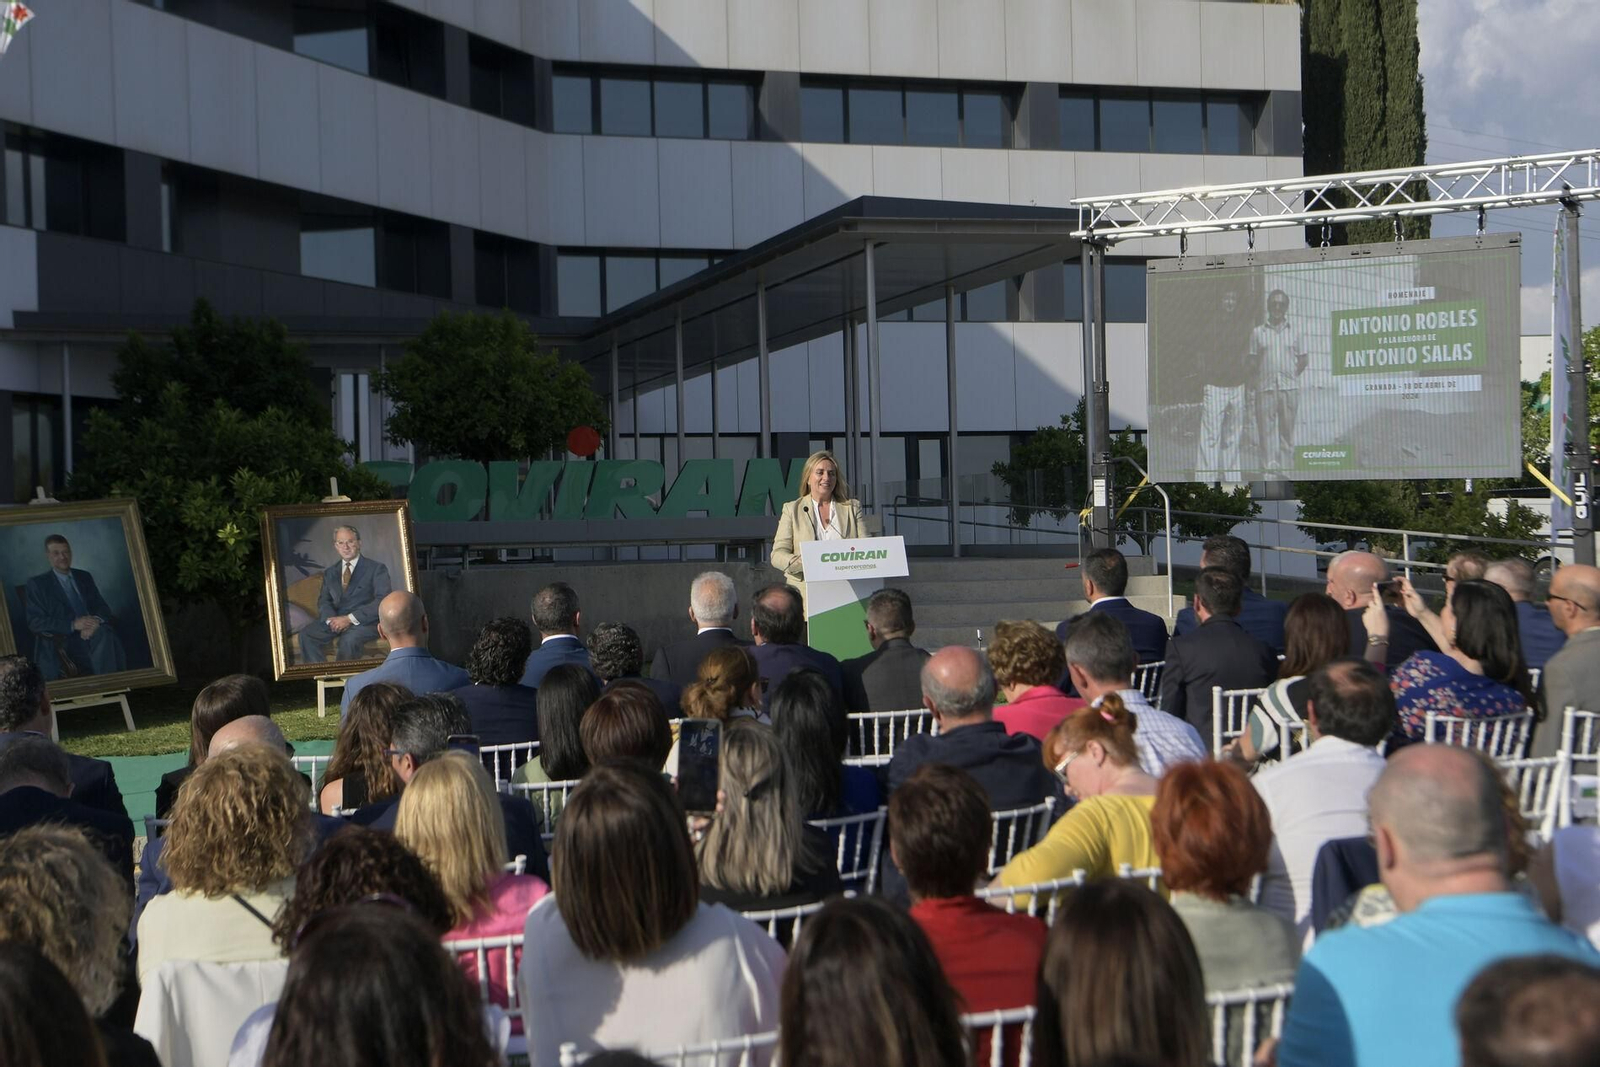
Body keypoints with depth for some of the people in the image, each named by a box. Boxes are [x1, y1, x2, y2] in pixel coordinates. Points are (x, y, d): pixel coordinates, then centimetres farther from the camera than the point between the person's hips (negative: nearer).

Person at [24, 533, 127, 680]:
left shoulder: (85, 577, 21)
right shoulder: (37, 584, 8)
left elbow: (102, 607, 14)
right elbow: (35, 622, -2)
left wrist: (96, 620, -12)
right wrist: (73, 625, -15)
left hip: (92, 631, 4)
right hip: (64, 642, -4)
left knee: (104, 632, -33)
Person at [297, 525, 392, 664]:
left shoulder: (376, 568, 2)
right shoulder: (329, 573, 20)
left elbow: (383, 600, -9)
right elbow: (324, 601, 13)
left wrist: (350, 619, -17)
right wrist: (331, 619, -13)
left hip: (365, 621, -5)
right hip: (336, 619, 5)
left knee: (349, 639, -37)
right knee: (306, 633, -22)